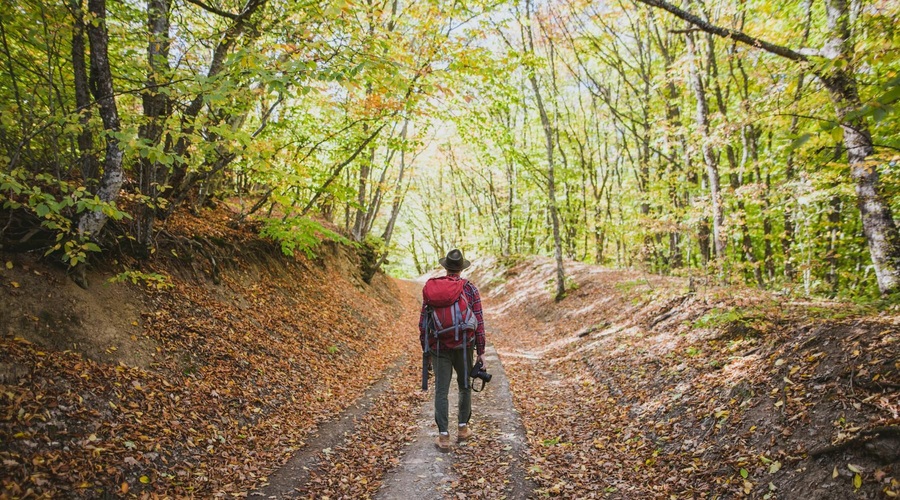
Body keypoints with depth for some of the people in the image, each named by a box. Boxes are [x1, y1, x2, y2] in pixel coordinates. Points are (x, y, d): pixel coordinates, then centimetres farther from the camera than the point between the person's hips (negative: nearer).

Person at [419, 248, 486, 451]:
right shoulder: (471, 289, -4)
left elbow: (423, 322, -1)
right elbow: (479, 323, -7)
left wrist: (425, 349, 9)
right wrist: (481, 352, 0)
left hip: (439, 348, 0)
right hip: (463, 347, 0)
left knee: (441, 391, 4)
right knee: (465, 386, 19)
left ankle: (444, 436, 2)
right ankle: (462, 428, 28)